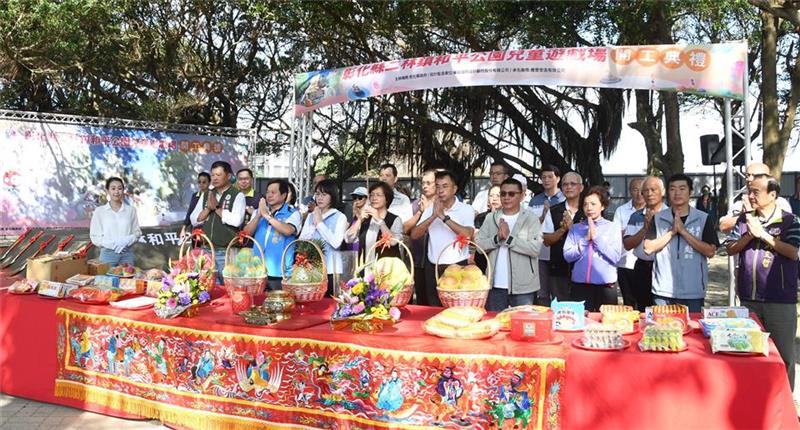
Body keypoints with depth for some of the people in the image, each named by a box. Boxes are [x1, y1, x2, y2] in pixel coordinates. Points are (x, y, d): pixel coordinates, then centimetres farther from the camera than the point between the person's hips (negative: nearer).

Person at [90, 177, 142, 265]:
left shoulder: (130, 210, 6)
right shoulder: (99, 211, 3)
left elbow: (137, 232, 8)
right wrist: (112, 244, -13)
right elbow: (94, 237, 2)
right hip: (108, 254, -1)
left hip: (127, 254, 1)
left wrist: (126, 241, -11)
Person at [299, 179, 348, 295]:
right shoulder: (310, 216, 13)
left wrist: (320, 223, -10)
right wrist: (314, 224, -6)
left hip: (330, 269, -4)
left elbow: (336, 243, -16)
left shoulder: (340, 217, -2)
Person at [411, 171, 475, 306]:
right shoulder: (430, 209, 8)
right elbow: (414, 235, -2)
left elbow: (467, 234, -21)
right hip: (433, 268, 4)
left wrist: (444, 216, -20)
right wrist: (433, 216, -15)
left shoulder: (466, 209, -4)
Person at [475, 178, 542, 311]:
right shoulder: (491, 218, 9)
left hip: (522, 287, -4)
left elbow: (535, 248, -14)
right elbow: (478, 244, 1)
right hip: (495, 285, 4)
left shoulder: (531, 218, -3)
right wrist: (497, 238, -14)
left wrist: (509, 238, -17)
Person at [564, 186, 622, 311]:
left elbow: (615, 257, -6)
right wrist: (585, 240, -9)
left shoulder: (613, 227, 3)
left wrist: (596, 237, -8)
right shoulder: (575, 228, 7)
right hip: (580, 286, 1)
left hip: (605, 287, -1)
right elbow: (567, 256, -1)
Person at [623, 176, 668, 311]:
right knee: (642, 310, 12)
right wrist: (645, 228, -9)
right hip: (642, 269, 4)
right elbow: (627, 244, 1)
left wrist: (654, 223, -14)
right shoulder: (636, 216, 9)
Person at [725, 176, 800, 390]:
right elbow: (730, 249, 6)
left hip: (780, 300, -4)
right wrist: (749, 235, -10)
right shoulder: (744, 219, 8)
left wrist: (762, 234, -16)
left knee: (782, 354, 5)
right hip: (749, 298, 4)